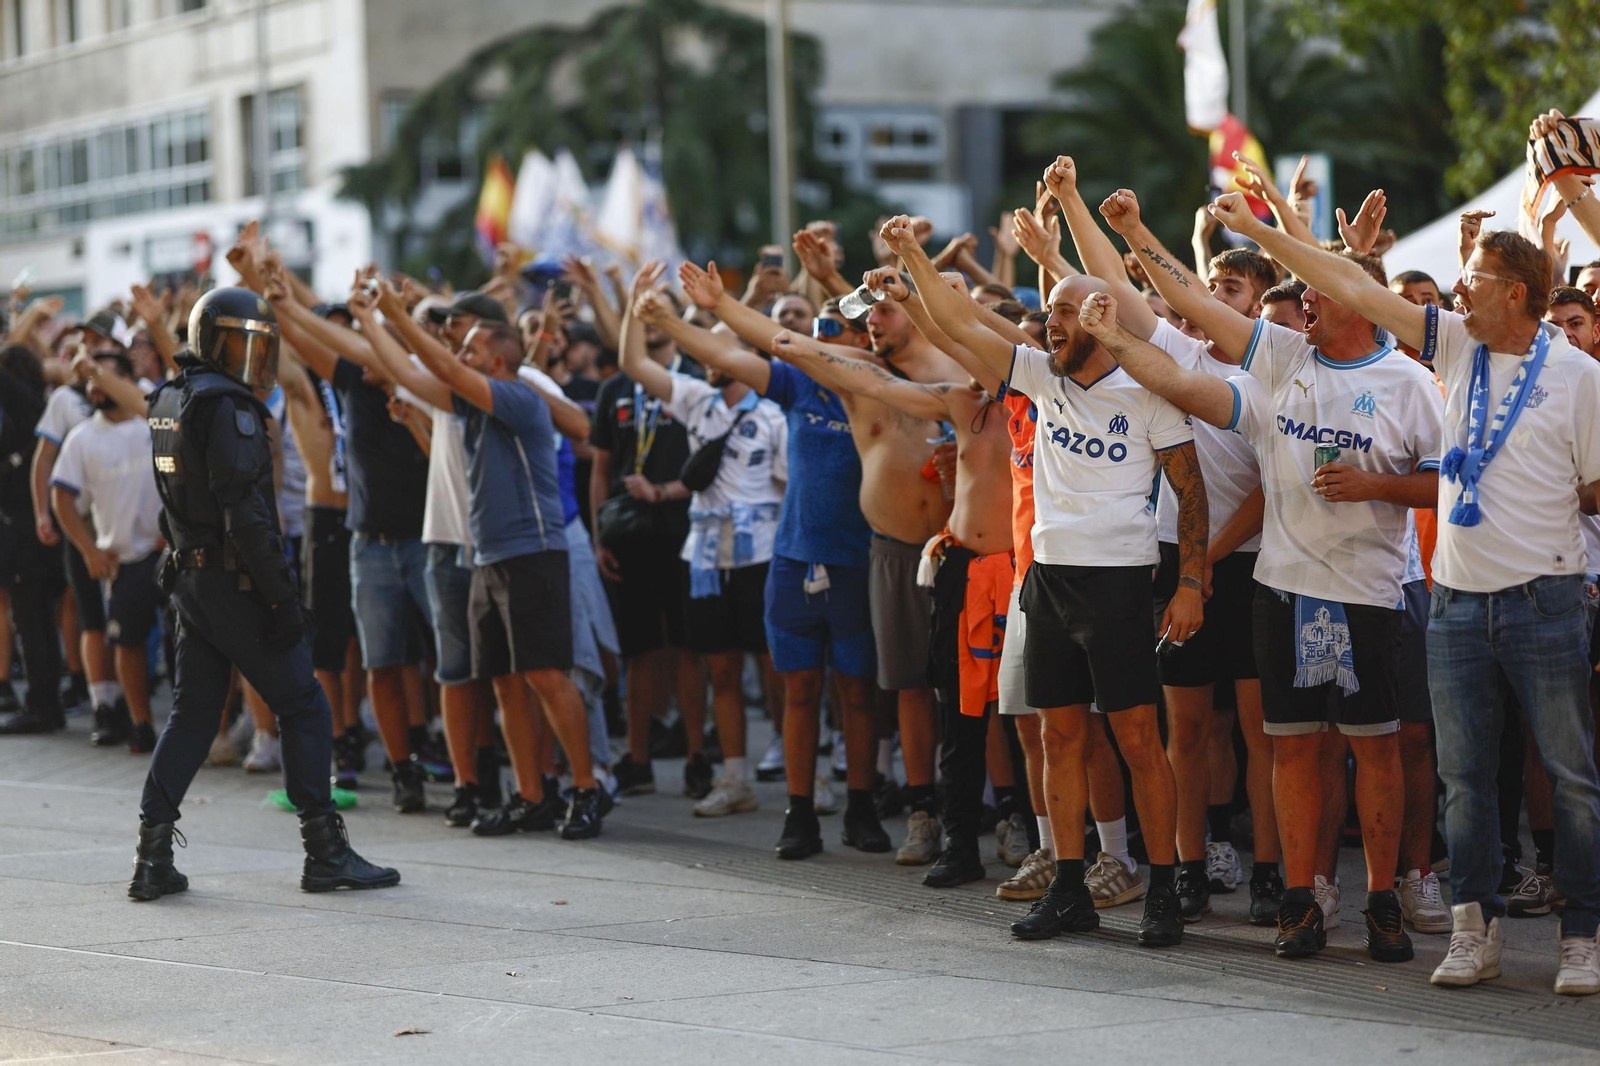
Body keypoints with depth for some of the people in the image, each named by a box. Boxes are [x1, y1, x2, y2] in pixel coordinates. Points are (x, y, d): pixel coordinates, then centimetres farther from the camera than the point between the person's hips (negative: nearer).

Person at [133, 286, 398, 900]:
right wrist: (281, 597, -20)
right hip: (235, 579, -9)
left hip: (190, 576, 9)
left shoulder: (168, 403, 13)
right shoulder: (227, 406, -17)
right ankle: (326, 853, 2)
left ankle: (153, 858, 7)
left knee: (192, 712, 11)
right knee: (303, 708, 1)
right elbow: (245, 511, -22)